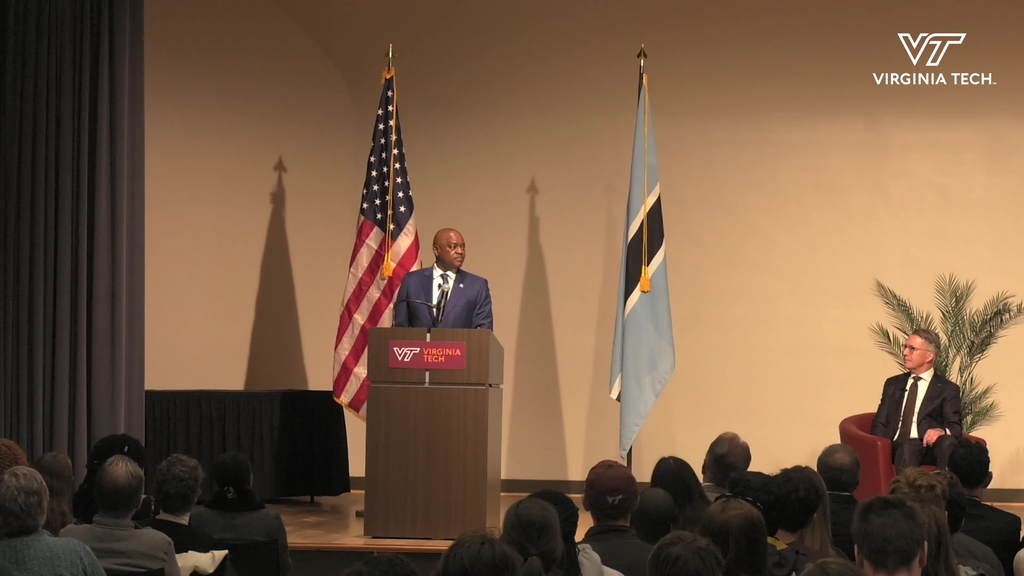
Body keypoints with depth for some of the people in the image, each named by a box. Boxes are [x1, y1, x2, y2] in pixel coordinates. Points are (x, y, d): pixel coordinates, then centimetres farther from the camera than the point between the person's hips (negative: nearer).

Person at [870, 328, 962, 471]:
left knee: (947, 442, -37)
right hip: (897, 447, 1)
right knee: (908, 448, -37)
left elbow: (956, 427, 2)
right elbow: (879, 423, 17)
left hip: (929, 446, -1)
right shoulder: (893, 384, 23)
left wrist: (942, 431, -25)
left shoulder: (947, 389, 12)